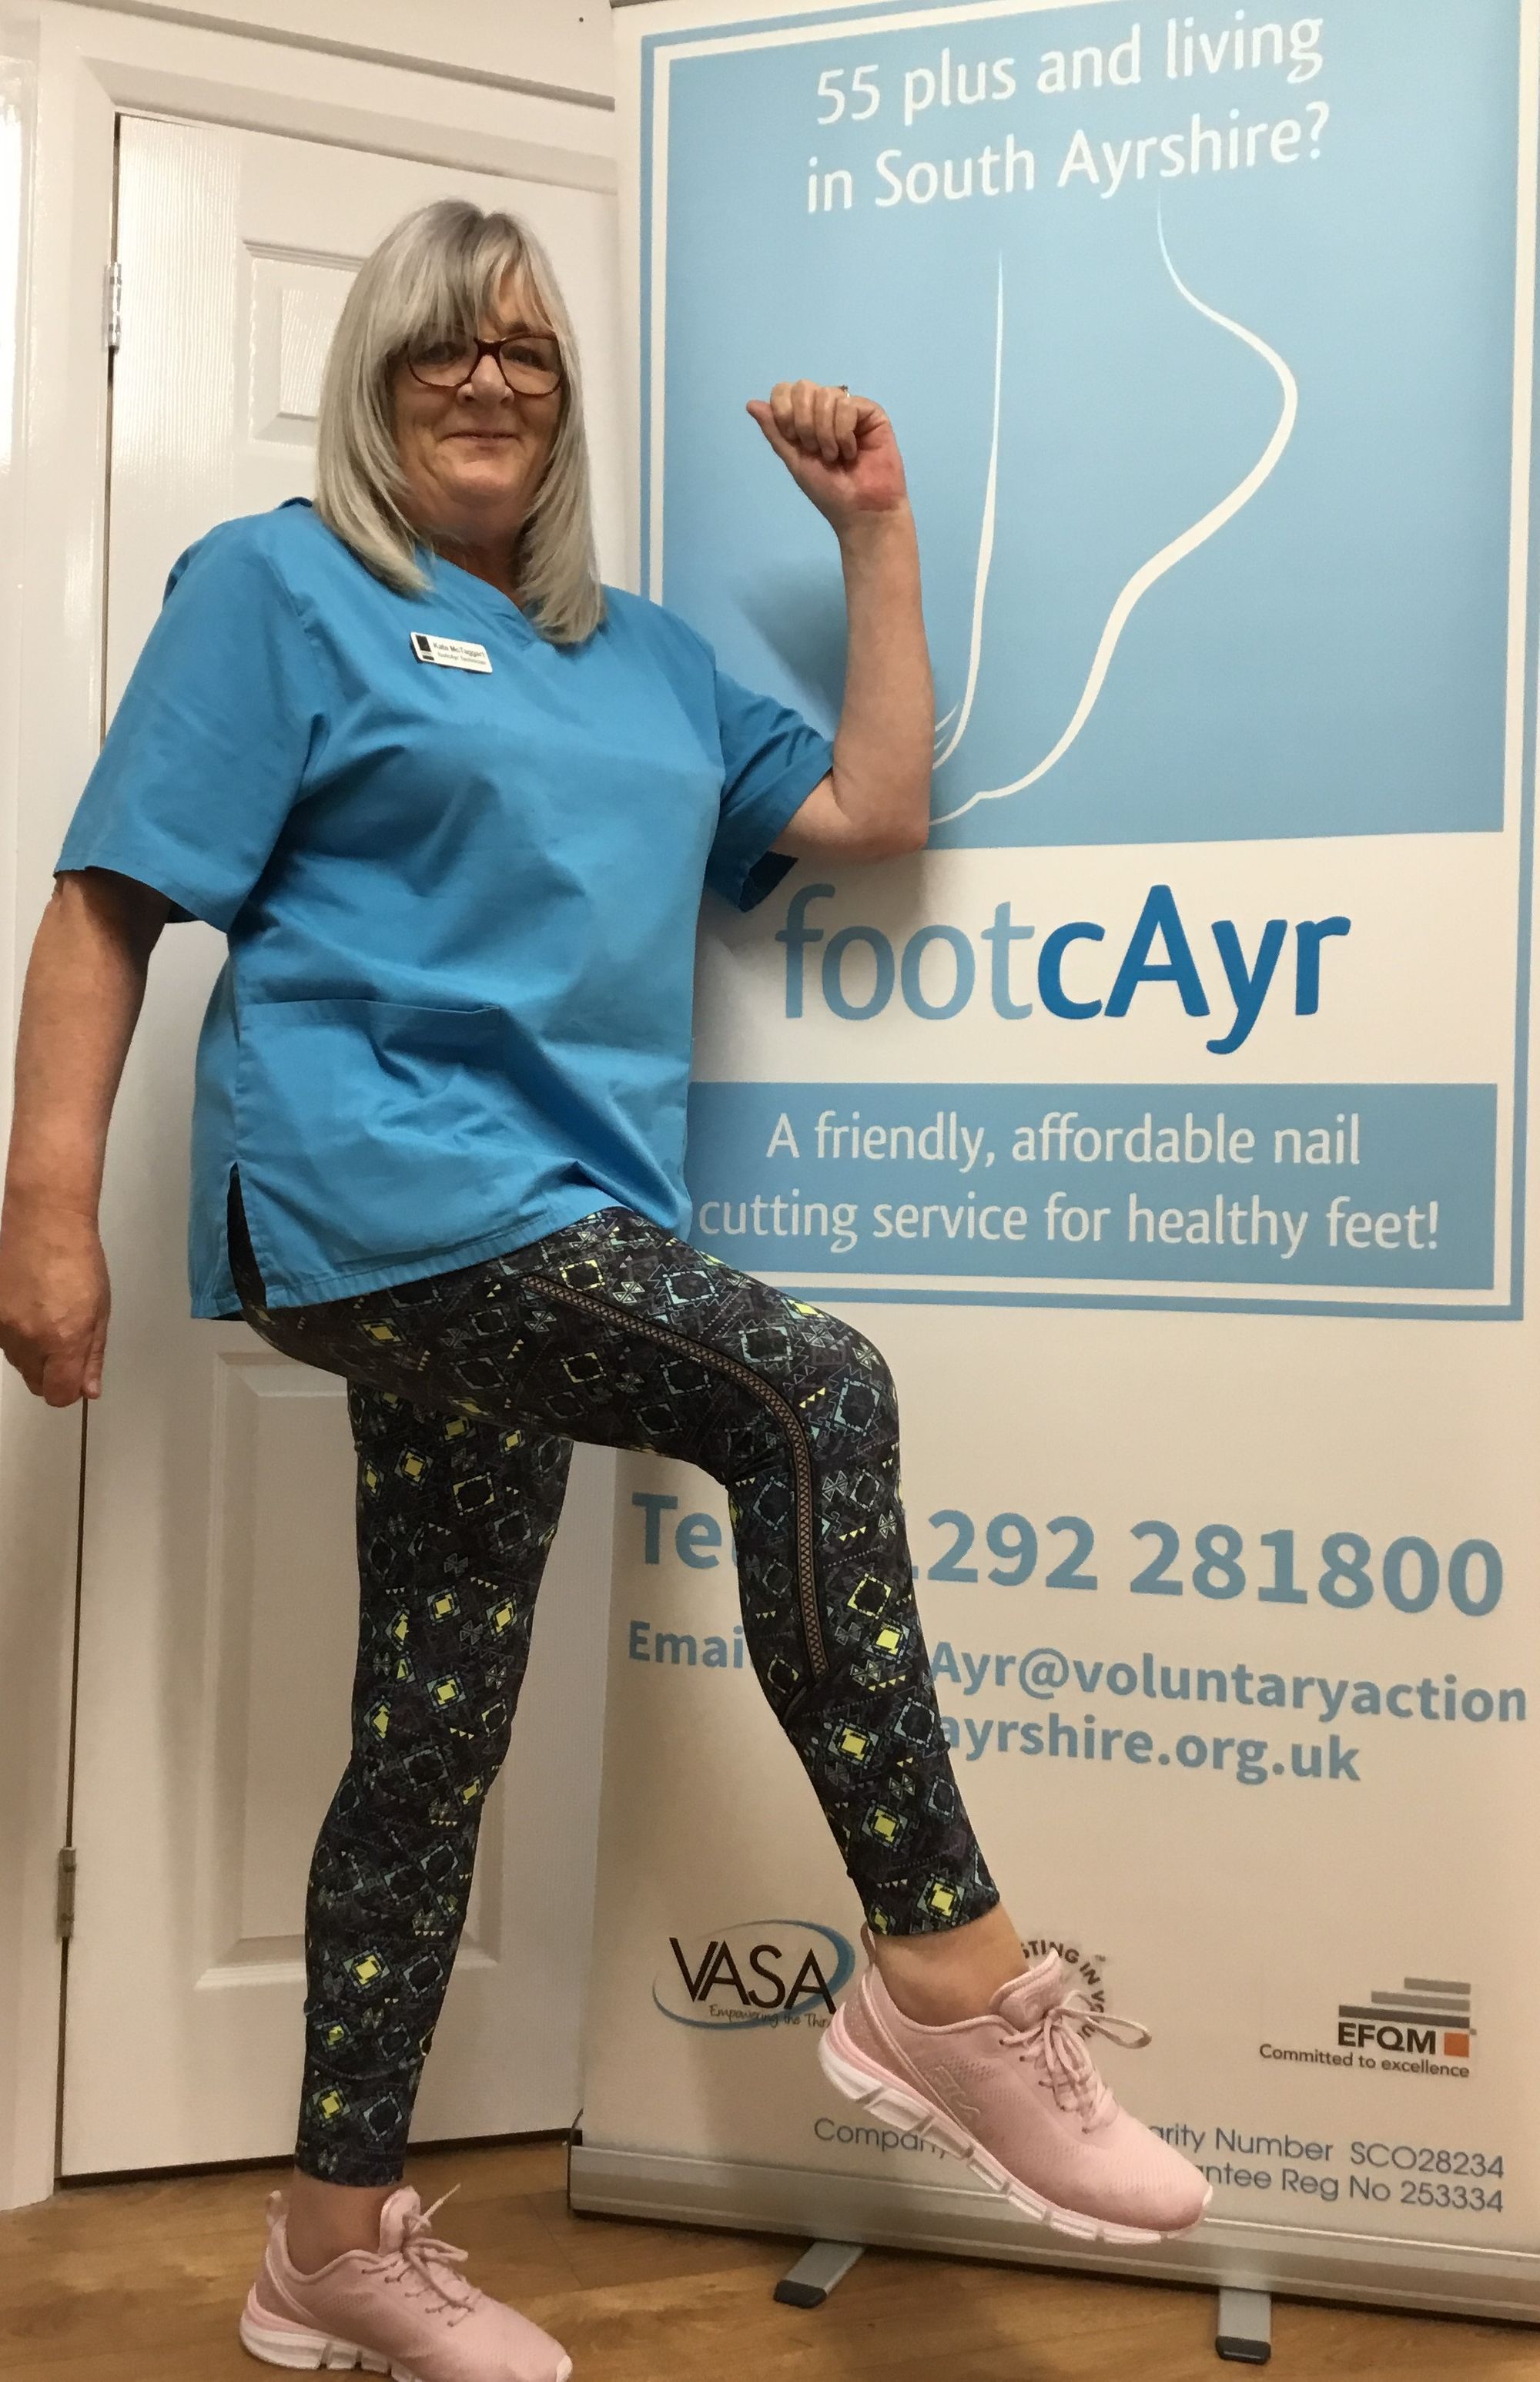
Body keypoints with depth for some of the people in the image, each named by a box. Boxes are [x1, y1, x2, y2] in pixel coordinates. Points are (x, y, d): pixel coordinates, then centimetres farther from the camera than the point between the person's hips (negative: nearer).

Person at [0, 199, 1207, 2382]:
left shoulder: (644, 655, 23)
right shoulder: (278, 586, 6)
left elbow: (873, 809, 17)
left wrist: (877, 530, 15)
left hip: (533, 1228, 6)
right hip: (375, 1189, -6)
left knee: (439, 1722, 8)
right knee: (811, 1394, -23)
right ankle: (949, 1978, -13)